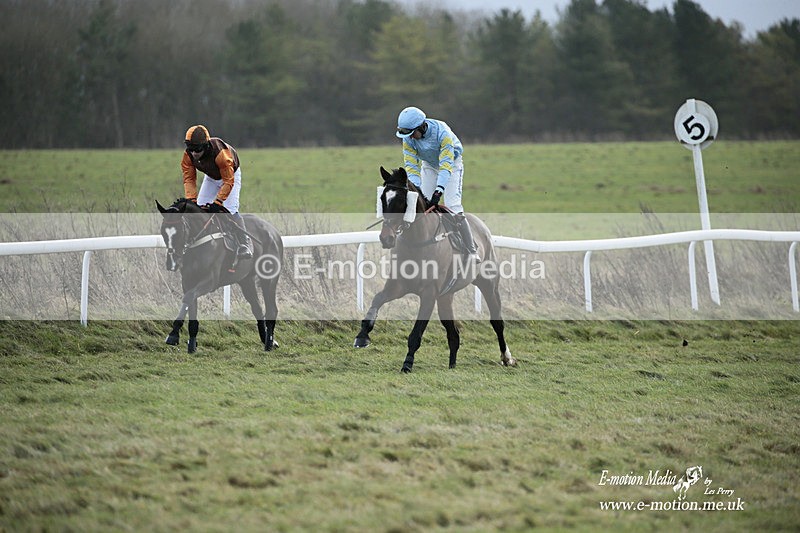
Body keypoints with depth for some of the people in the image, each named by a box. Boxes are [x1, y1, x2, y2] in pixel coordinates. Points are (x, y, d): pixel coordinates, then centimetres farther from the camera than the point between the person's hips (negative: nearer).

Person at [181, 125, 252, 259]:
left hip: (231, 173, -6)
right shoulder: (188, 156, -27)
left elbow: (228, 181, -38)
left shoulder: (220, 153, -43)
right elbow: (189, 179, -23)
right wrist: (191, 199, -38)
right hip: (211, 177, 6)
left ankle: (245, 244, -17)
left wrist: (217, 202, -45)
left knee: (230, 209, -21)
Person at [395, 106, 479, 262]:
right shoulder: (408, 138, -22)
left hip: (452, 163, -5)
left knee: (452, 205, -18)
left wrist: (439, 190, -48)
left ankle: (472, 251, -17)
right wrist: (416, 189, -36)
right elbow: (411, 165, -21)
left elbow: (446, 164, -39)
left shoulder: (442, 132, -36)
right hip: (429, 166, 5)